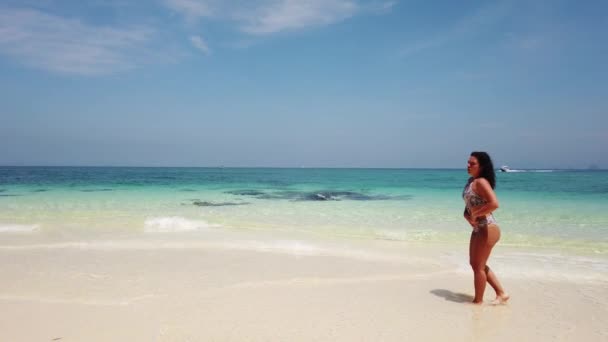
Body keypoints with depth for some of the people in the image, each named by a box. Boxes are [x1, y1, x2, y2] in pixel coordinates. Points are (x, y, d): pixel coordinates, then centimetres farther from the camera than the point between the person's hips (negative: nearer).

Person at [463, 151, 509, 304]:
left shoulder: (481, 182, -17)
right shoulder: (471, 181, 12)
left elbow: (494, 204, -31)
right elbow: (469, 205, 20)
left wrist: (475, 214, -19)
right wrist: (467, 215, -1)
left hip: (487, 228, -10)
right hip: (478, 228, 10)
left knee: (478, 266, 2)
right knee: (475, 263, 18)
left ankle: (478, 301, 17)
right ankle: (501, 293, 26)